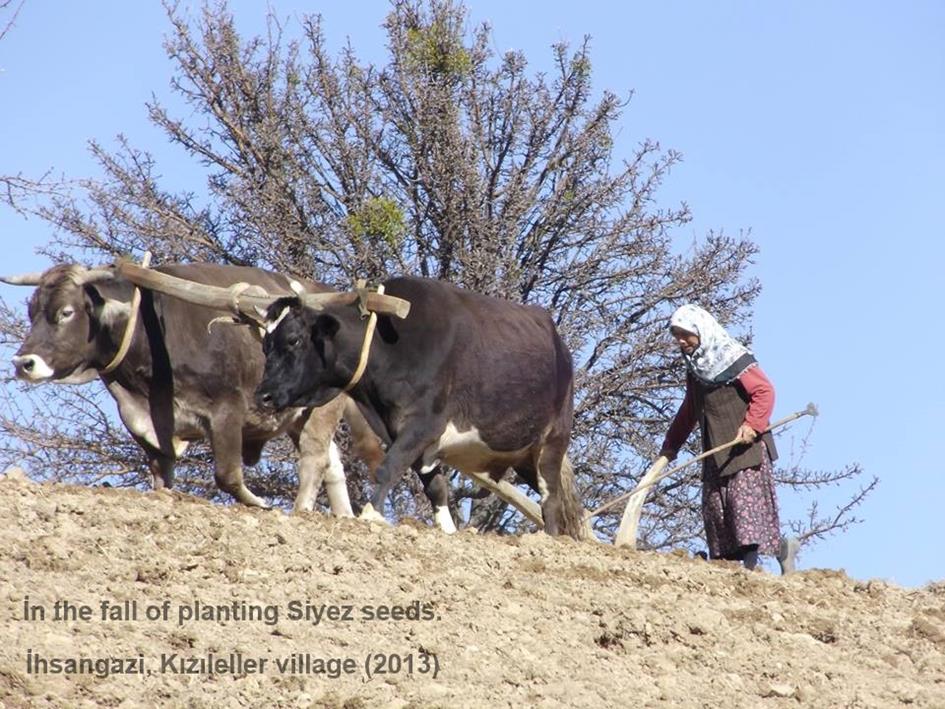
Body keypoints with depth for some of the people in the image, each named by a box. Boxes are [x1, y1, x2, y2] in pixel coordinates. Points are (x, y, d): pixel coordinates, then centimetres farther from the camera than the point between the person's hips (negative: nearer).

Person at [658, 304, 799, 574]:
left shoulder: (734, 359, -7)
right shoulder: (694, 367, 17)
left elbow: (765, 391, -12)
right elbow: (689, 410, 28)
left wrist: (752, 424, -25)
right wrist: (670, 445, 26)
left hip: (745, 445, -8)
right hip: (715, 452, 8)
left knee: (744, 497, -17)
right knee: (714, 505, 0)